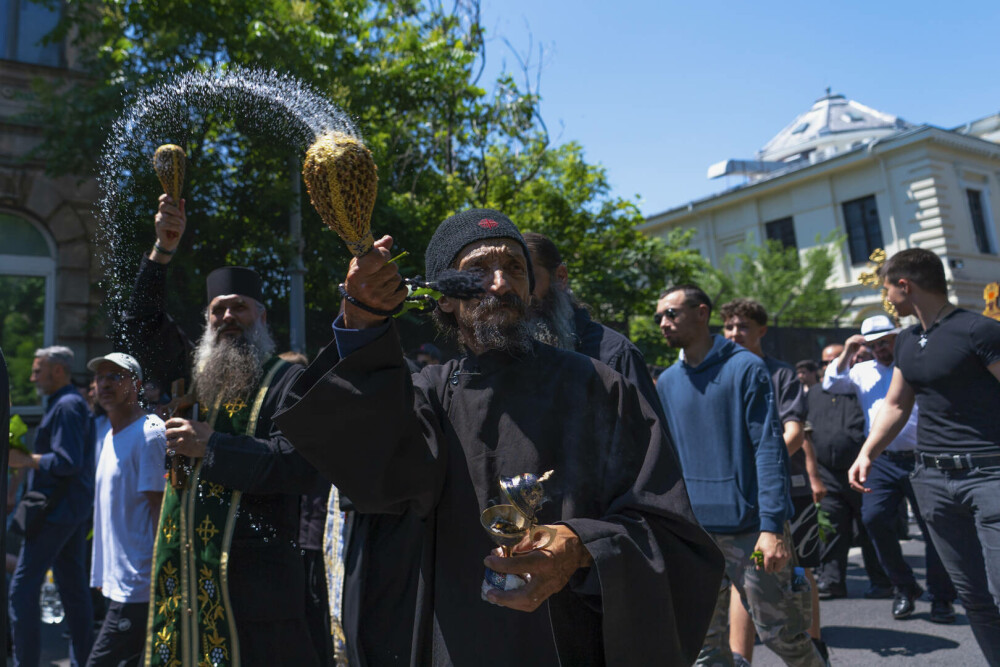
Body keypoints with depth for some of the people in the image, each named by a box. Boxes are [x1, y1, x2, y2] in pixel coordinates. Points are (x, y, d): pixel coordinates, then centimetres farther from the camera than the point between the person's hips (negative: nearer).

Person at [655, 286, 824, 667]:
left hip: (747, 527, -4)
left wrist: (772, 525, -18)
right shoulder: (667, 382, 9)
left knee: (779, 633, 4)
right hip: (692, 531, 5)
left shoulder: (745, 367, -5)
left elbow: (769, 447, -10)